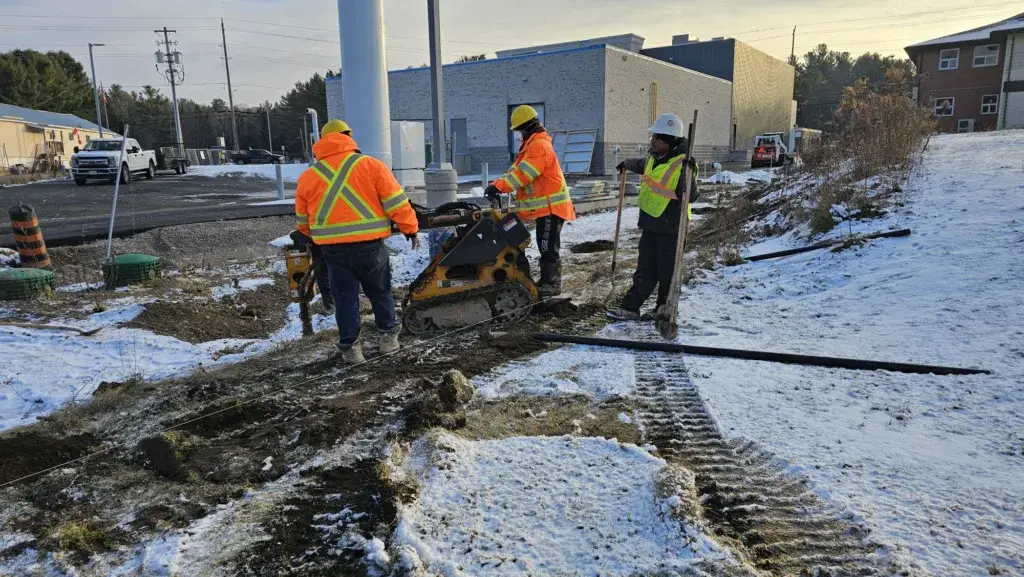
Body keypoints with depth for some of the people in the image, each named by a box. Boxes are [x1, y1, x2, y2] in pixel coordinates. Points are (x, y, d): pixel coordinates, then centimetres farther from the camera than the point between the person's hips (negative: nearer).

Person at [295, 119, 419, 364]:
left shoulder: (308, 176, 6)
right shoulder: (370, 165, -3)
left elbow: (302, 219, 14)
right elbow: (396, 202, -6)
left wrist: (317, 235, 32)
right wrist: (410, 229, 5)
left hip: (332, 249, 2)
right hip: (369, 245, -1)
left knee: (345, 298, 12)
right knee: (380, 292, 17)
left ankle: (349, 346, 16)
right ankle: (388, 335, 28)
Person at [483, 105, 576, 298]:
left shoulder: (540, 145, -16)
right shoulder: (532, 145, 18)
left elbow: (523, 173, -25)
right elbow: (515, 169, 12)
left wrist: (500, 187, -26)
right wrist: (497, 184, -3)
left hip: (550, 206, -10)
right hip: (544, 206, 10)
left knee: (549, 248, -7)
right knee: (544, 246, 15)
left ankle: (552, 284, 0)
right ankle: (547, 281, 22)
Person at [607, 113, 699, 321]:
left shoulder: (682, 165, -18)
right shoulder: (653, 158, 7)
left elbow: (690, 196, -23)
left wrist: (689, 175, -37)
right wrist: (627, 164, 45)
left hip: (670, 228, -7)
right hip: (650, 225, 8)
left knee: (667, 272, 5)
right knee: (645, 270, 13)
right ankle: (630, 307, 16)